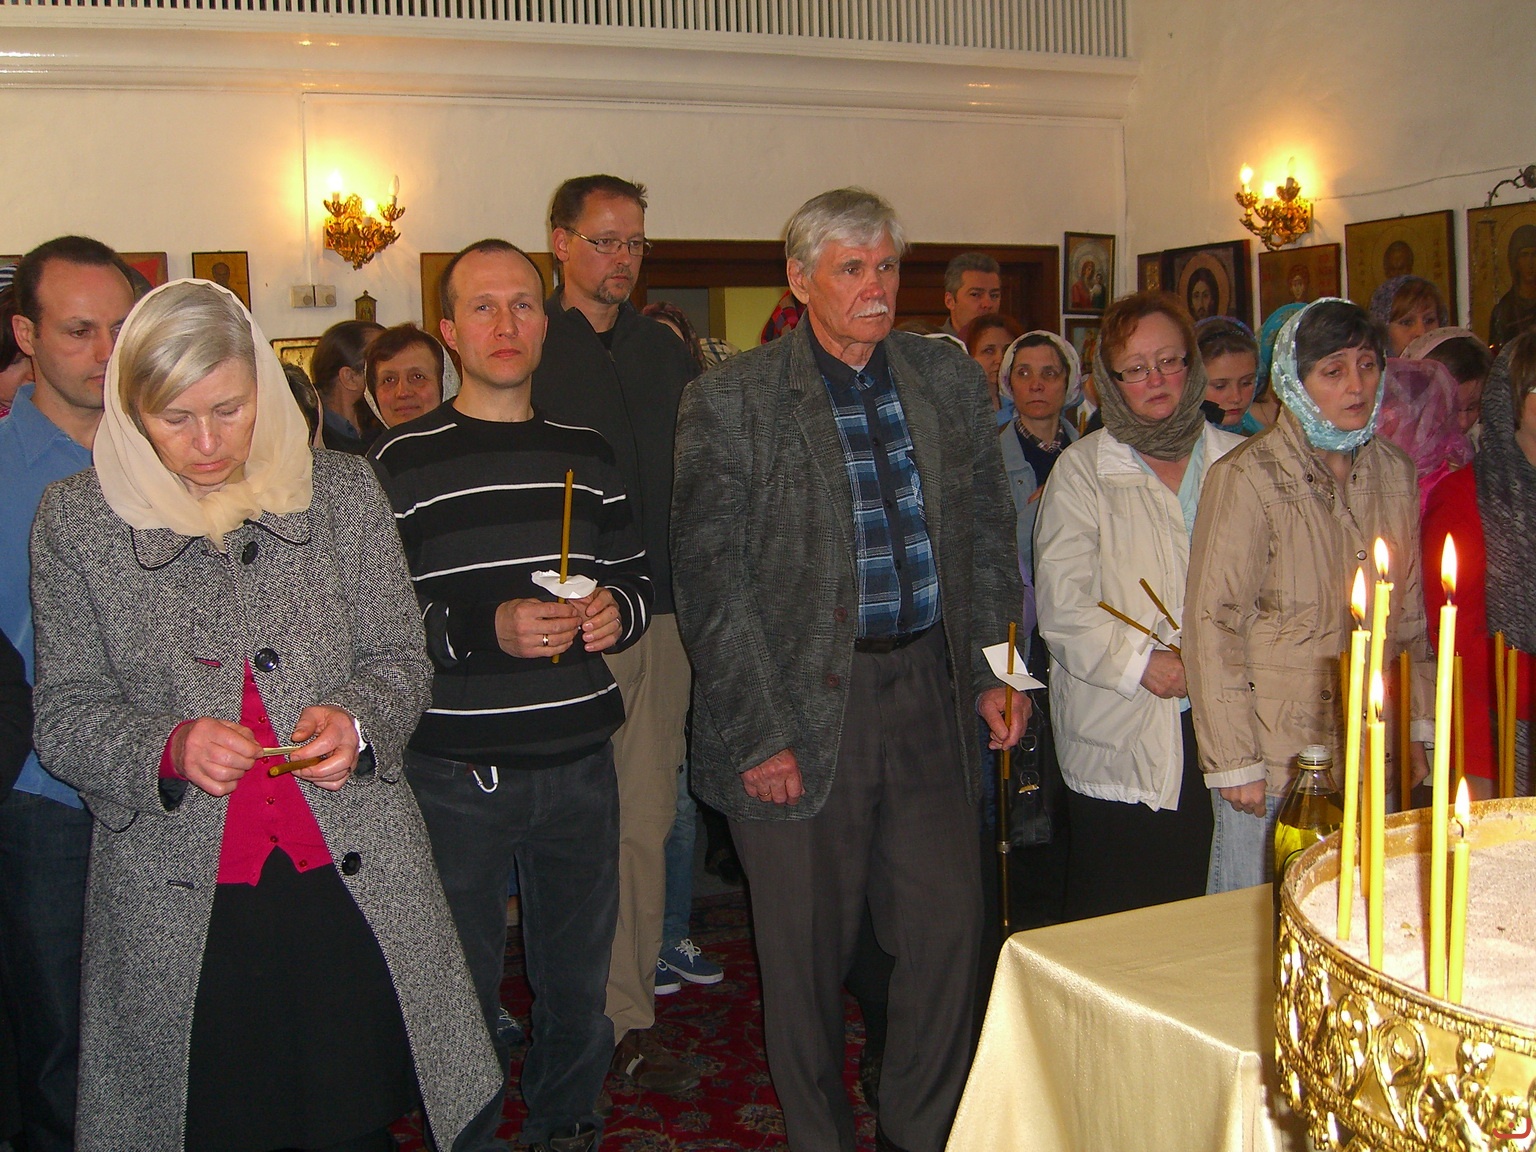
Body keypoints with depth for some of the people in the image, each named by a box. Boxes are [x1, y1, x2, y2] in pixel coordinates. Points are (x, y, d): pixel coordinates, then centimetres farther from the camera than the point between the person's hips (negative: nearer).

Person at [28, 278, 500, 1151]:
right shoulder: (78, 518, 0)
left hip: (355, 884, 1)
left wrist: (357, 721, -15)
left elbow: (401, 661, 7)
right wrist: (168, 748, -18)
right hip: (181, 904, 0)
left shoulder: (342, 492, 2)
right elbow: (67, 719, 2)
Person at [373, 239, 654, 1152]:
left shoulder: (586, 454, 10)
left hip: (579, 761, 4)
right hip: (457, 772, -4)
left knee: (579, 980, 17)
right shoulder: (403, 463, -4)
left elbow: (637, 576, 17)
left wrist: (616, 611, -5)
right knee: (464, 990, 8)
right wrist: (486, 630, -22)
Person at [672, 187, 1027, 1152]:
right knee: (808, 949, 8)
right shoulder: (730, 400, -6)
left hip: (929, 688, 4)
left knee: (949, 926, 8)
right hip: (803, 706, -3)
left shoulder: (951, 380, 8)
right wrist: (758, 733, -12)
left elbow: (987, 534, 14)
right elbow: (710, 576, -9)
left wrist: (994, 671, 7)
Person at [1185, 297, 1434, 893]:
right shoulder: (1249, 477, -12)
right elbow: (1212, 623, -13)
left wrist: (1420, 730, 12)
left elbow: (1409, 614, 15)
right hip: (1275, 759, -5)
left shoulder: (1393, 472, 7)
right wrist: (1234, 761, -14)